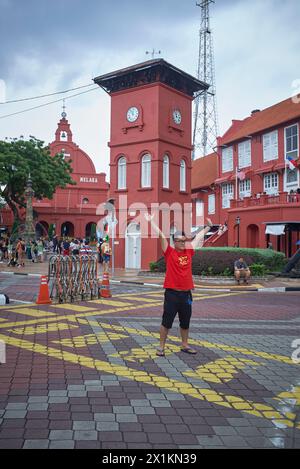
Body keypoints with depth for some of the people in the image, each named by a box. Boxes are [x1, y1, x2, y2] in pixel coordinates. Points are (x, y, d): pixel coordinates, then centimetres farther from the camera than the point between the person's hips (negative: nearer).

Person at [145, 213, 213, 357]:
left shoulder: (189, 252, 7)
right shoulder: (169, 252, -4)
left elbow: (199, 236, 19)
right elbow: (161, 235, -8)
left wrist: (208, 227, 28)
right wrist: (150, 221, -10)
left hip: (186, 293, 5)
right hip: (172, 293, -4)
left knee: (185, 322, 15)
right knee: (167, 322, 4)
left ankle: (185, 345, 31)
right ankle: (161, 346, 17)